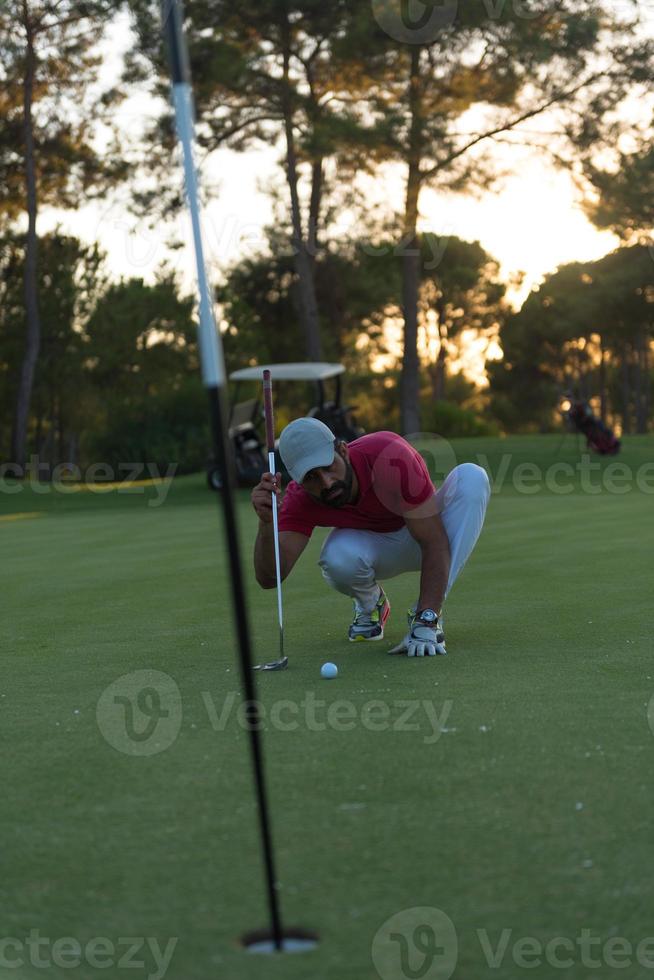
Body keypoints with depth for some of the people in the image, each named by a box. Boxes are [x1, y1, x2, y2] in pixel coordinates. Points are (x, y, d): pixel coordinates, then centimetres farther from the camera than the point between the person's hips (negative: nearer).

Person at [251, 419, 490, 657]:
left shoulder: (389, 457, -36)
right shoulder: (300, 500, -25)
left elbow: (435, 543, -34)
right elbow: (269, 579, -30)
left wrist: (426, 621, -41)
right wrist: (266, 523, -48)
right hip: (370, 546, 1)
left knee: (471, 476, -32)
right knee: (337, 558, -37)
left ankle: (427, 617, -28)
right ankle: (371, 606, 3)